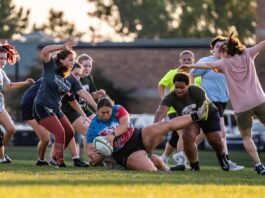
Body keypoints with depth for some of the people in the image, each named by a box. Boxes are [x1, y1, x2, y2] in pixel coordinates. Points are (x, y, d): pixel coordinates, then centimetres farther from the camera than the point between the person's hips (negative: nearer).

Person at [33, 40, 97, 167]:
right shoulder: (51, 67, -6)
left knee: (69, 133, 10)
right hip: (42, 108, -8)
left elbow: (83, 93, -2)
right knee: (60, 132, -17)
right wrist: (63, 47, -33)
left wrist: (96, 107, -14)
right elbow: (45, 51, -23)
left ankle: (54, 157, 26)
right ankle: (60, 163, -10)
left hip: (56, 109, 8)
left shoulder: (71, 79, 6)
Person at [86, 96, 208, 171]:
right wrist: (93, 156, -28)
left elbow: (125, 124, -19)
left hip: (139, 138, 3)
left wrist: (113, 134, -35)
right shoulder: (93, 128, -6)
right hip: (125, 154, -2)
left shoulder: (118, 110, -4)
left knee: (165, 125, -20)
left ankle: (196, 116, -9)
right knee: (151, 170, -29)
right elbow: (90, 149, -4)